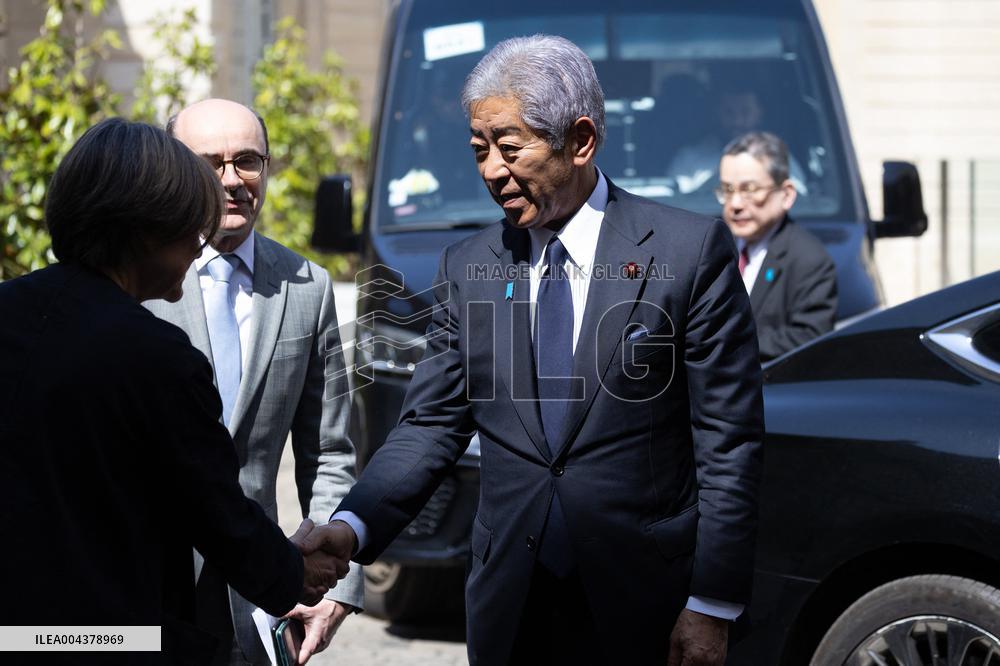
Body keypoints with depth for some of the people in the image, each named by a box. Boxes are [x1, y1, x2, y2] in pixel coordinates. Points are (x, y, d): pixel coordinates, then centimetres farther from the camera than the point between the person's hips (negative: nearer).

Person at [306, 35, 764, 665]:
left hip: (646, 611, -3)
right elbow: (431, 425, 6)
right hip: (512, 610, 4)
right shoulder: (466, 268, 8)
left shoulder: (691, 250, -5)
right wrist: (351, 528, -12)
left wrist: (712, 607, -10)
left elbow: (729, 442, -6)